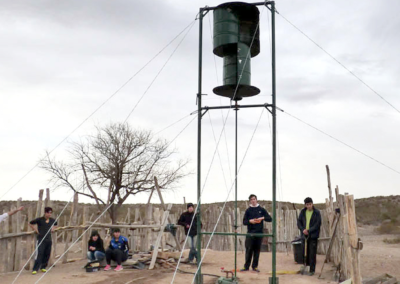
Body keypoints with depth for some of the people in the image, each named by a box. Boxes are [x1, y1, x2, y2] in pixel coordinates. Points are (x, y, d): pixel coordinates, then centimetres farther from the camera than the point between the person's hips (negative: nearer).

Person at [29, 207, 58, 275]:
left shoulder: (52, 220, 5)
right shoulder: (40, 220, -9)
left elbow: (55, 225, 29)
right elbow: (30, 223, 1)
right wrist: (36, 230, -2)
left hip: (48, 240, 5)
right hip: (41, 239, -5)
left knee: (47, 254, 8)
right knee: (39, 254, -10)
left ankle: (43, 267, 23)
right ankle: (35, 269, -7)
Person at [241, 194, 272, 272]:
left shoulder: (261, 209, 9)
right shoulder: (248, 210, 6)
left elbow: (270, 219, 7)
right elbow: (244, 222, 4)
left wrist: (263, 218, -11)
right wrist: (250, 221, -16)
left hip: (259, 233, 1)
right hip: (250, 233, -1)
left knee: (257, 250, 4)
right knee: (249, 250, -3)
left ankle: (255, 266, 12)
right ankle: (246, 266, 3)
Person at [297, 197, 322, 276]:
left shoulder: (317, 212, -5)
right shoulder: (303, 212, 7)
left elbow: (318, 224, -9)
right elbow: (299, 222, 9)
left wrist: (309, 230, -15)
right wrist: (303, 229, -9)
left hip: (313, 236, -4)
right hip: (304, 235, 4)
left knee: (312, 253, -3)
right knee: (305, 252, 8)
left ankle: (312, 270, 3)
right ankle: (306, 267, 22)